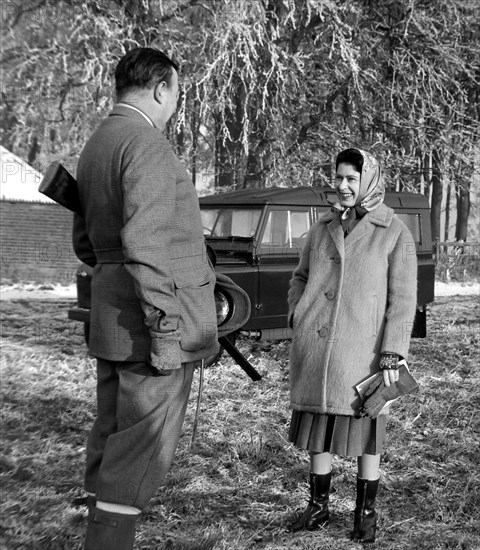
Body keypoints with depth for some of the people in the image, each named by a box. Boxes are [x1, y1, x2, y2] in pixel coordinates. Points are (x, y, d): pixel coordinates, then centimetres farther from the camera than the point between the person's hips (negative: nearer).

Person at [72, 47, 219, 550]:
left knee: (111, 439, 15)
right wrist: (167, 326, -22)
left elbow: (84, 243, 22)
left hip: (112, 317, 10)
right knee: (143, 450, -3)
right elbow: (144, 243, -24)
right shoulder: (148, 143, -14)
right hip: (149, 319, -10)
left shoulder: (95, 146, 16)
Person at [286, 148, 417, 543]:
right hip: (313, 352, 4)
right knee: (317, 430, 12)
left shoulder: (395, 233, -2)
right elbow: (300, 277, 21)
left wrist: (392, 355, -12)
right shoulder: (322, 228, 11)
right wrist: (297, 318, 5)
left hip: (361, 353, -4)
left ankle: (366, 513, 23)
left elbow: (402, 299, -5)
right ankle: (319, 507, 27)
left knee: (365, 433, 6)